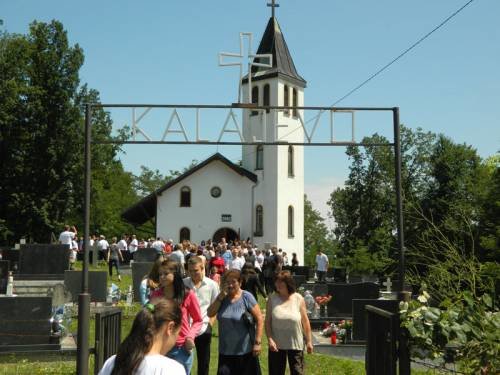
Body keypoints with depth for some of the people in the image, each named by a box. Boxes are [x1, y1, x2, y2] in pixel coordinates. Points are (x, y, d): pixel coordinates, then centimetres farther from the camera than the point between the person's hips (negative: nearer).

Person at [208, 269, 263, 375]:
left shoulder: (246, 297, -9)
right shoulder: (222, 297, 4)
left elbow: (259, 319, -10)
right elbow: (210, 313, -5)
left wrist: (257, 342, -15)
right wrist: (221, 296, -13)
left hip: (245, 350, -4)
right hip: (225, 351, 4)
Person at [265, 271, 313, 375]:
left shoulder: (298, 299, -4)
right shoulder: (272, 298, -3)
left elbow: (305, 321, 0)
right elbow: (267, 321, -3)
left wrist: (309, 341, 0)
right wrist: (270, 339, -13)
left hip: (296, 344, -1)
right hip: (276, 345, 1)